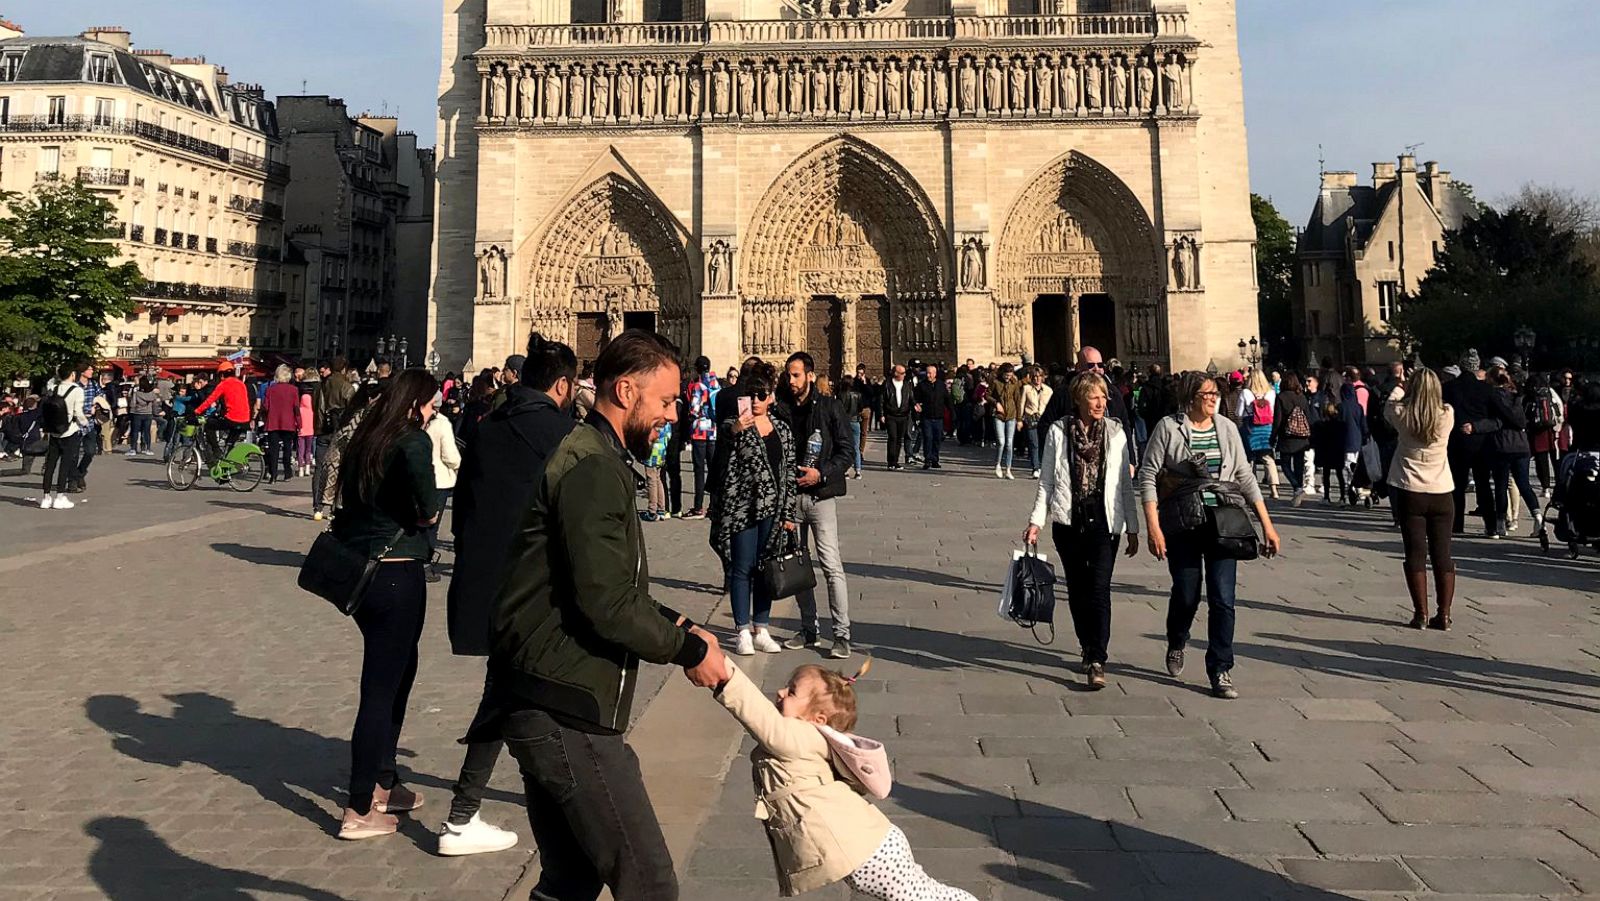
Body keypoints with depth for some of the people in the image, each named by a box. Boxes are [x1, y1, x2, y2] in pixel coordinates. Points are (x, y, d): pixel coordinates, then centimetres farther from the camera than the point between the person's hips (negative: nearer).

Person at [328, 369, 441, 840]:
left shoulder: (363, 441, 10)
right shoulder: (413, 439, -14)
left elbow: (351, 500, 14)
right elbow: (427, 502, -33)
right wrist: (427, 514, -14)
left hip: (359, 569, 8)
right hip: (397, 574, -8)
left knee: (399, 671, 23)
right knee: (382, 688, 1)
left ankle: (382, 782, 34)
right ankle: (359, 812, 10)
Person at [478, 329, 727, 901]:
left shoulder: (590, 458, 18)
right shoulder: (594, 468, -16)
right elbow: (608, 606, -22)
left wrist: (674, 625, 9)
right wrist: (691, 650, -9)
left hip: (549, 709, 11)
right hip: (567, 712, -11)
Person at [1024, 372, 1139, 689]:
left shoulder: (1115, 432, 4)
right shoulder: (1058, 431, 2)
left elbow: (1125, 484, 8)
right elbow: (1046, 481, 4)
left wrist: (1132, 528, 8)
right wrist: (1036, 521, -4)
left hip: (1105, 522, -1)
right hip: (1069, 521, 1)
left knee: (1099, 589, -10)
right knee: (1077, 589, 10)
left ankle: (1097, 661, -9)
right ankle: (1088, 649, 27)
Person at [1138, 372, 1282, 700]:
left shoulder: (1227, 428, 5)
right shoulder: (1169, 428, -5)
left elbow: (1245, 476, 9)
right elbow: (1148, 475, -7)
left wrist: (1267, 524, 6)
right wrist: (1153, 526, -15)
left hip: (1222, 525, 2)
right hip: (1182, 525, -2)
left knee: (1223, 600, -2)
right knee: (1186, 595, 7)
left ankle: (1220, 672, 9)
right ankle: (1176, 643, 39)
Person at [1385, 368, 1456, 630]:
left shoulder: (1403, 415, -9)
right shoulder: (1448, 415, -6)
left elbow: (1388, 407, 13)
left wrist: (1400, 387, 31)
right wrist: (1425, 385, 30)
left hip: (1410, 493, -2)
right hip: (1442, 493, 2)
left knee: (1416, 554, 2)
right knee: (1443, 554, 7)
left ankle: (1421, 614, 2)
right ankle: (1444, 614, 9)